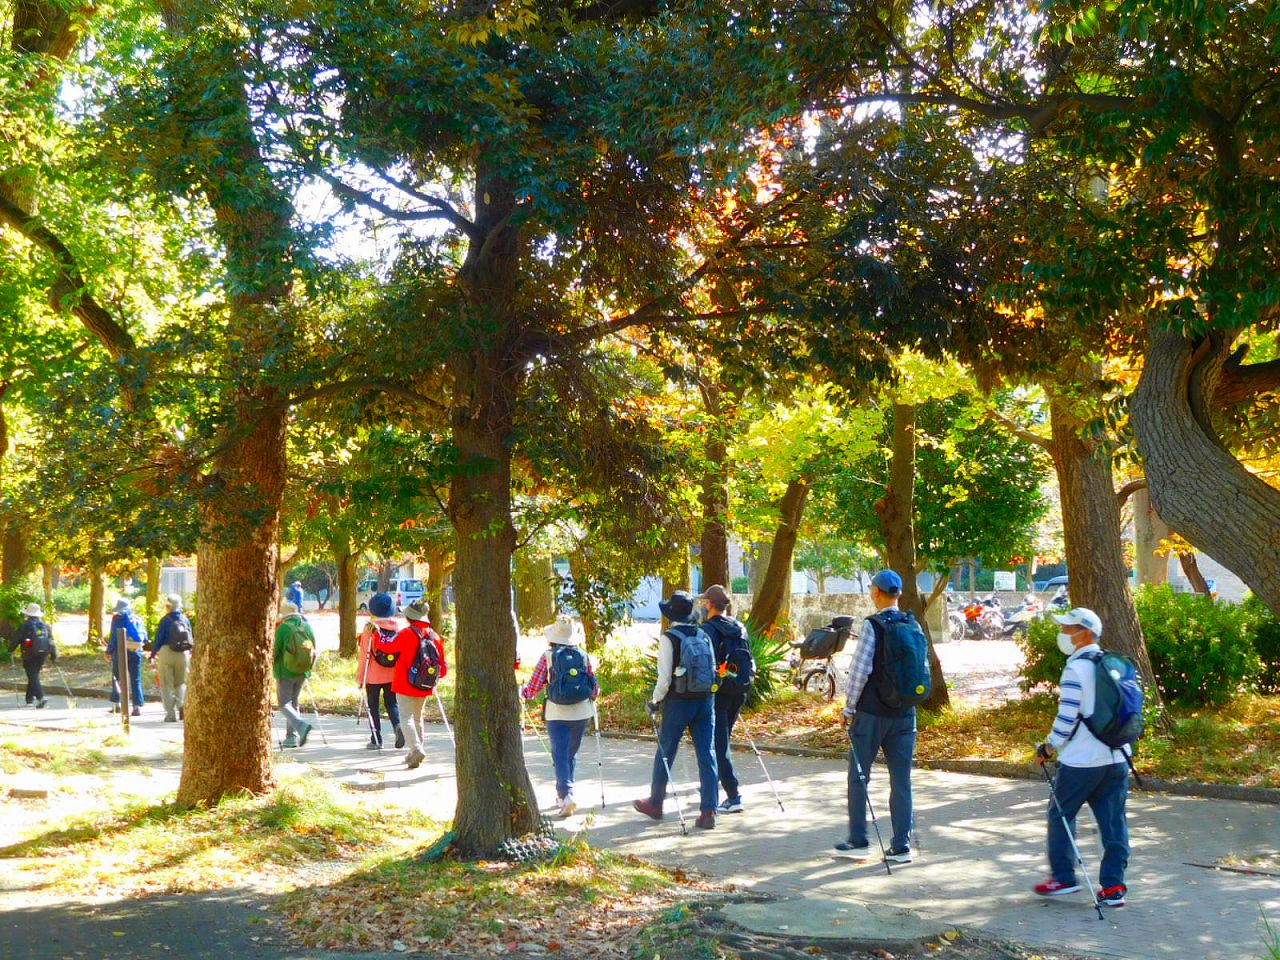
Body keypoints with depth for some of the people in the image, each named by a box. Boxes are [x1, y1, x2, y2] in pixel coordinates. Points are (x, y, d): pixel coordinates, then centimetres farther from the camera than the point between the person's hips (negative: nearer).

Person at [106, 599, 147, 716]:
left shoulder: (118, 618, -3)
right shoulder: (138, 619, 10)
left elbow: (113, 637, -7)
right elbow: (145, 639, 11)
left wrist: (108, 652, -1)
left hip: (121, 651, -3)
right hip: (136, 652, 3)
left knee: (116, 677, 11)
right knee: (136, 680, 5)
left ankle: (117, 704, 4)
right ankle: (138, 706, -2)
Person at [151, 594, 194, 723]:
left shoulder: (165, 620, -9)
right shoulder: (185, 620, 4)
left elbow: (159, 639, -7)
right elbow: (191, 639, 10)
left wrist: (153, 653, 6)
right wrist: (188, 653, 22)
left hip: (167, 653, -4)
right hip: (183, 654, 4)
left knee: (167, 684, 5)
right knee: (181, 683, 16)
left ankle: (171, 714, 1)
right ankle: (181, 705, -8)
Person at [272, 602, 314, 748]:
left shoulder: (283, 628, -12)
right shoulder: (307, 626, 4)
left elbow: (276, 650, -11)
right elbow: (314, 649, 8)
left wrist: (272, 665, 6)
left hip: (285, 671, -6)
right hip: (302, 672, 6)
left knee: (284, 703, 0)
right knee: (294, 702, 16)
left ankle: (302, 725, -24)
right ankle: (291, 737, 15)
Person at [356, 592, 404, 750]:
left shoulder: (370, 628, -11)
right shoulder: (398, 627, 0)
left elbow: (364, 655, -9)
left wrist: (359, 677, -3)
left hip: (373, 676, -3)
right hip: (393, 675, 3)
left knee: (373, 706, 8)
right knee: (392, 703, 13)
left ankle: (376, 740, 9)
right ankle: (398, 725, -13)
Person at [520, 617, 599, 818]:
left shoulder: (547, 656, -5)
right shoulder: (583, 656, 1)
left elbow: (534, 686, -3)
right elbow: (594, 688, 5)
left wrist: (521, 694, 18)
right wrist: (591, 696, 28)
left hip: (557, 713, -3)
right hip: (581, 713, 3)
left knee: (560, 755, 0)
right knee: (571, 754, 18)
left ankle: (567, 795, -18)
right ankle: (563, 795, 27)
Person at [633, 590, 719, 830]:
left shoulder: (669, 639, -11)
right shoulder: (704, 637, 6)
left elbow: (665, 678, -14)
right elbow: (713, 671, 7)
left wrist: (655, 701, -1)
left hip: (679, 702, -4)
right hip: (706, 701, 4)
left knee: (665, 753, 12)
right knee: (706, 755, 3)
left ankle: (655, 803, 27)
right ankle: (708, 812, -2)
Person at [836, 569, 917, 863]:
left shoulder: (873, 625, -12)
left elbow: (860, 670, -14)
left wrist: (848, 708, -5)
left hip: (871, 713, -5)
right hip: (904, 714, 5)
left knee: (858, 777, 8)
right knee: (901, 780, 7)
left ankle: (858, 841, 12)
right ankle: (901, 847, 8)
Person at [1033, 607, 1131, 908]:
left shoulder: (1075, 669, -14)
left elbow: (1067, 717, -15)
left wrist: (1047, 749, -3)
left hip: (1081, 760, -7)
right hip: (1117, 758, 7)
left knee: (1061, 815, 10)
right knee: (1113, 822, 8)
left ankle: (1063, 877, 14)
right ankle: (1113, 887, 8)